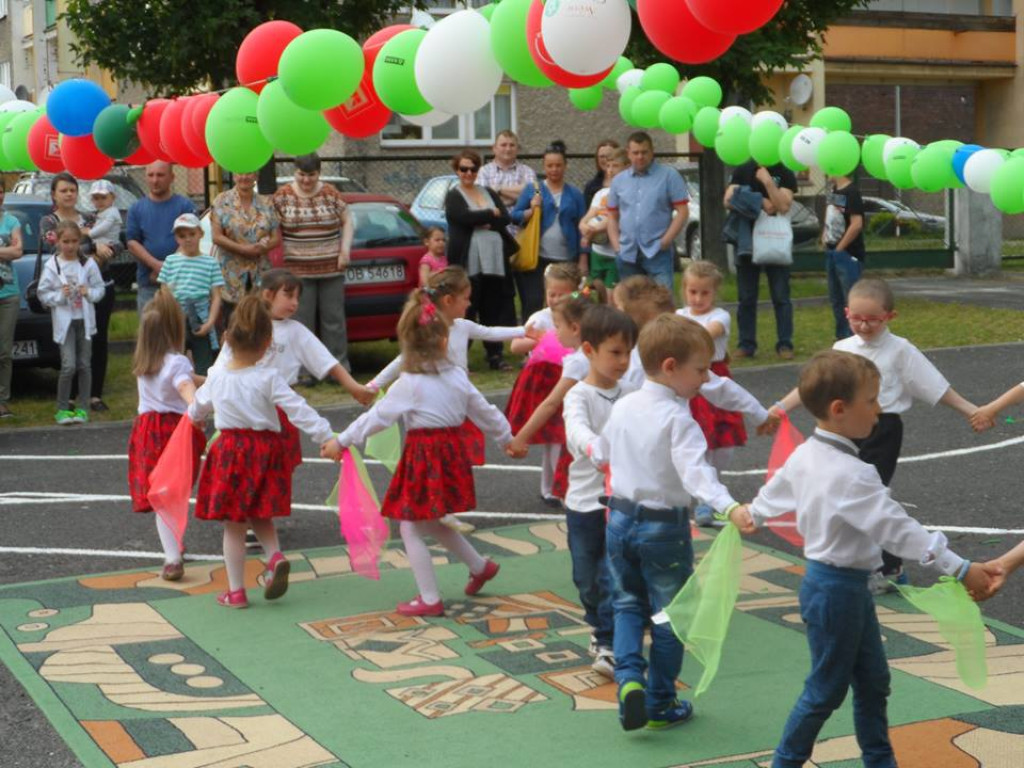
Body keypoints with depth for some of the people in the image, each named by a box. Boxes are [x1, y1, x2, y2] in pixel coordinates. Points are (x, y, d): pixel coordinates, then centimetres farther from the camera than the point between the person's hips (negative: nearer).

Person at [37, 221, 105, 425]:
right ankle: (62, 408, 3)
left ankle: (83, 408, 14)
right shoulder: (51, 266, -3)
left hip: (85, 319, 2)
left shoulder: (88, 264, 2)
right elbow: (43, 294, -1)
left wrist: (89, 292, -15)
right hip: (64, 321, -2)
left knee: (84, 365, 4)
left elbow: (100, 288, 5)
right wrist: (60, 295, -17)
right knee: (68, 366, -10)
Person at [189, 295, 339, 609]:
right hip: (265, 450, 0)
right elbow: (298, 409, -17)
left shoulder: (216, 379, 0)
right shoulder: (268, 378, -11)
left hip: (229, 451, 1)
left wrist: (193, 417, 44)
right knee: (260, 516, 22)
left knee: (234, 526, 7)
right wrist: (327, 437, -18)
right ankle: (275, 556, -5)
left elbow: (197, 408, 20)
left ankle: (236, 592, 12)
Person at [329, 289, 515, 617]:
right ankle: (480, 566, 36)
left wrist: (342, 441, -1)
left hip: (424, 457, -7)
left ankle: (430, 599, 4)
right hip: (453, 451, 7)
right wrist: (507, 439, 30)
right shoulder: (457, 377, 4)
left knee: (411, 528, 3)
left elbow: (377, 417, -10)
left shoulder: (409, 384, -13)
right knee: (431, 523, 26)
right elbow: (485, 412, 14)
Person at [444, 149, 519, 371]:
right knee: (465, 311, -5)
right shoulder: (453, 197, 3)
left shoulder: (489, 193, 18)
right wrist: (491, 214, -3)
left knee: (494, 311, 7)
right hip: (468, 262, -5)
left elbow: (505, 218, 5)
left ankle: (495, 355, 15)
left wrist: (481, 221, -10)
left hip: (495, 261, 5)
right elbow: (466, 217, -15)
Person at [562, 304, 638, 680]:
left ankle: (609, 645, 4)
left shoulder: (629, 395, 3)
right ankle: (599, 625, 35)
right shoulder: (578, 396, -10)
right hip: (584, 503, -2)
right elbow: (577, 430, -30)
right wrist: (597, 450, -50)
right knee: (587, 577, 12)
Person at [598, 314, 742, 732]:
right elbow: (696, 472, -34)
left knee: (628, 604, 20)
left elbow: (602, 453, 15)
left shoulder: (622, 407, 1)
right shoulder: (677, 419, -20)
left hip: (620, 518, 6)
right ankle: (659, 704, 18)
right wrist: (729, 506, -45)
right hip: (664, 526, -6)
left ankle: (628, 675, -3)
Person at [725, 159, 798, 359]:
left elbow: (783, 206, -13)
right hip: (747, 240, 2)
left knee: (781, 297, -1)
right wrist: (760, 203, -12)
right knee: (746, 297, 5)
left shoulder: (785, 175, 0)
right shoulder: (743, 171, 7)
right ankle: (746, 344, 11)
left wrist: (767, 180, -20)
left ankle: (785, 344, 2)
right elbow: (729, 200, -3)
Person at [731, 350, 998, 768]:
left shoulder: (804, 455, 1)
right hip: (837, 589, -9)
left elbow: (775, 489, 20)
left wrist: (751, 514, 42)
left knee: (873, 679, 19)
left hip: (849, 585, 9)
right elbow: (897, 529, -29)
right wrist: (960, 568, -26)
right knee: (827, 688, 7)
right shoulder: (851, 475, -28)